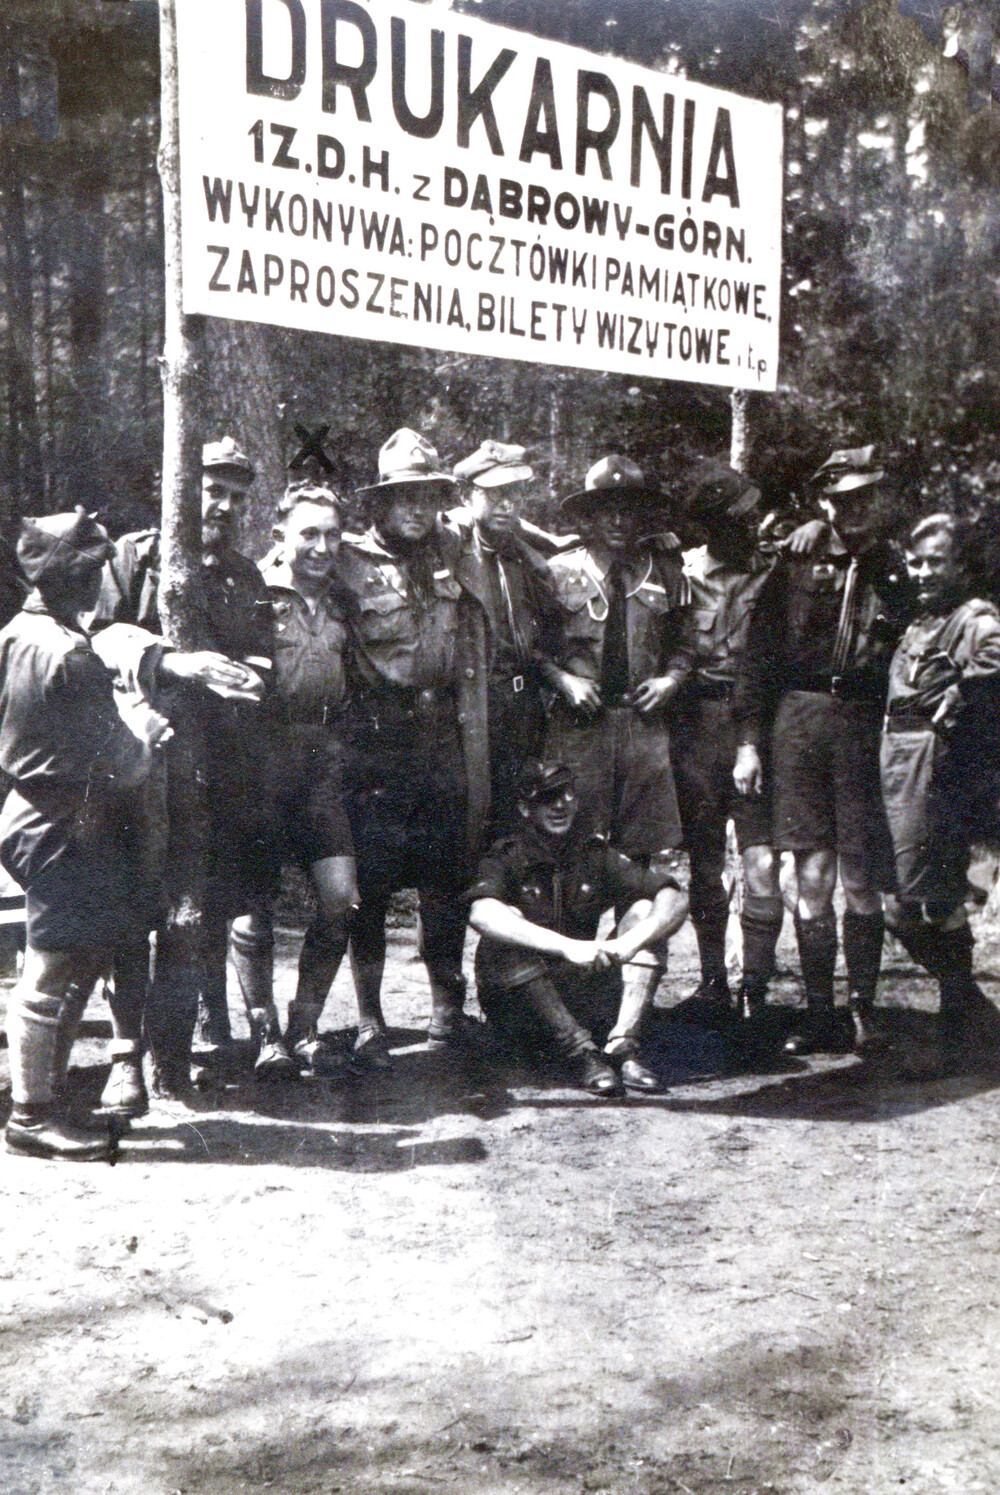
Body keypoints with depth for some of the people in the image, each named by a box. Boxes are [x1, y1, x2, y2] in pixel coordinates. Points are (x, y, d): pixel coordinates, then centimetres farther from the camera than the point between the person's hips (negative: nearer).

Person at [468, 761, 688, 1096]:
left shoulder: (596, 855, 5)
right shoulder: (507, 858, -5)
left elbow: (675, 900, -6)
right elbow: (482, 915, -29)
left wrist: (632, 941, -27)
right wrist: (569, 947, -38)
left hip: (584, 999, 3)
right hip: (519, 1005, -3)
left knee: (644, 908, -7)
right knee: (507, 919, -27)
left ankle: (622, 1043, -24)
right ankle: (579, 1052, -32)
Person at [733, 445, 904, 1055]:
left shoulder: (901, 572, 8)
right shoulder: (796, 568, 11)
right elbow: (759, 655, 10)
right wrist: (750, 738, 5)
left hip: (868, 727, -1)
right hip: (799, 719, 1)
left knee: (861, 881, 0)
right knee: (812, 877, 1)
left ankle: (864, 1010, 13)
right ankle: (820, 1013, 9)